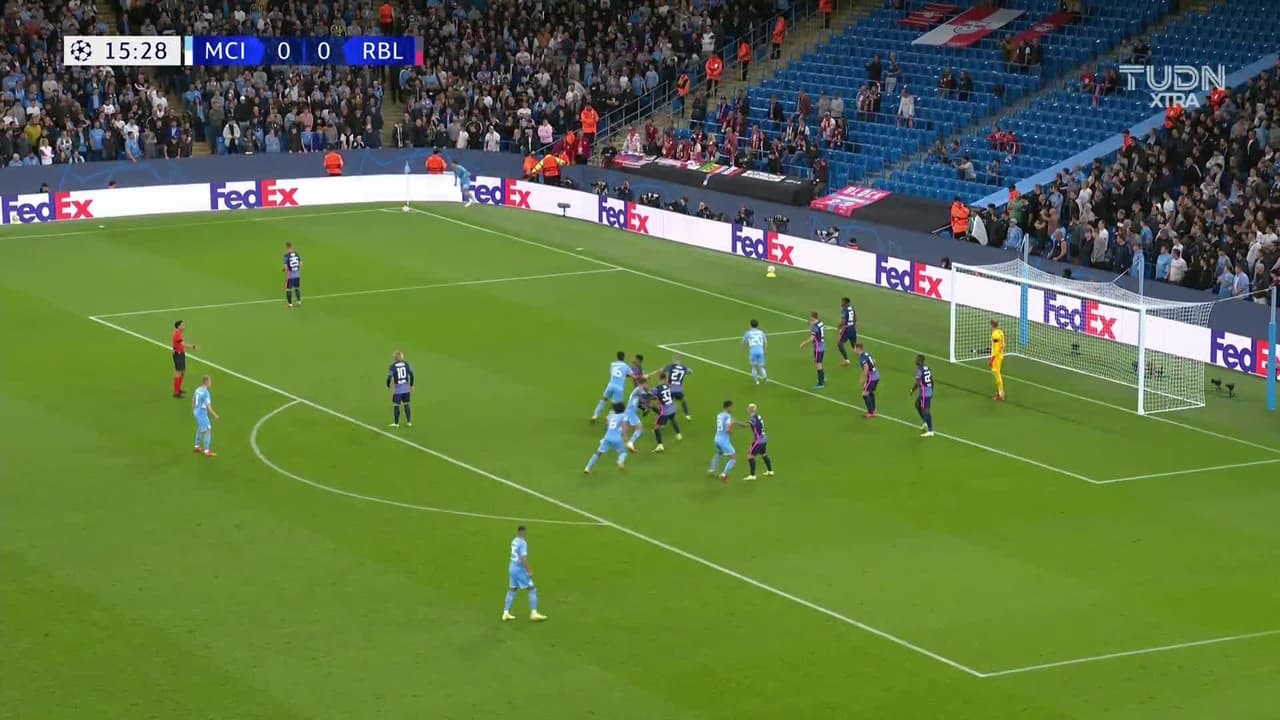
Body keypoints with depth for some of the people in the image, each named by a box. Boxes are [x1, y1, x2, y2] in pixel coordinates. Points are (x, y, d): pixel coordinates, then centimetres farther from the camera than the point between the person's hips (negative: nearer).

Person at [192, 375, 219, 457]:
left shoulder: (198, 390, 3)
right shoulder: (206, 393, -24)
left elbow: (193, 400, 18)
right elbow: (208, 406, -25)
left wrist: (193, 410, 35)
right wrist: (215, 415, -15)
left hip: (197, 412, 9)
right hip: (202, 413, -9)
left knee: (200, 429, 27)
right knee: (208, 431, -5)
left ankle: (197, 447, 39)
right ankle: (206, 451, -5)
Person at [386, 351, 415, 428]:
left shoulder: (392, 367, -11)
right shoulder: (407, 365, 0)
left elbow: (389, 377, -12)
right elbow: (411, 374, 4)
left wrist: (388, 386, 7)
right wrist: (411, 385, 18)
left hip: (397, 389, -4)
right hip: (406, 389, 4)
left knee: (396, 406, 7)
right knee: (406, 405, 15)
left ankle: (396, 423, 14)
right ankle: (409, 422, 20)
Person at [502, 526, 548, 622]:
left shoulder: (514, 541, 7)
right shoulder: (523, 543, -18)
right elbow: (523, 559, -24)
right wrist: (529, 571, -18)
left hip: (512, 568, 8)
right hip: (520, 569, -8)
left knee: (512, 590, 16)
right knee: (532, 589, 0)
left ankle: (506, 613, 17)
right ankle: (533, 613, -2)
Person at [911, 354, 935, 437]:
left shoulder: (919, 370, -17)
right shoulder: (927, 368, 8)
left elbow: (918, 383, -20)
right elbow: (932, 380, 14)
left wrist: (912, 390, -3)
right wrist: (932, 390, 25)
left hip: (924, 393, -9)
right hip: (929, 391, 9)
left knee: (925, 411, -4)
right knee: (917, 405, 26)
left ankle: (930, 431, -2)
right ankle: (926, 423, 28)